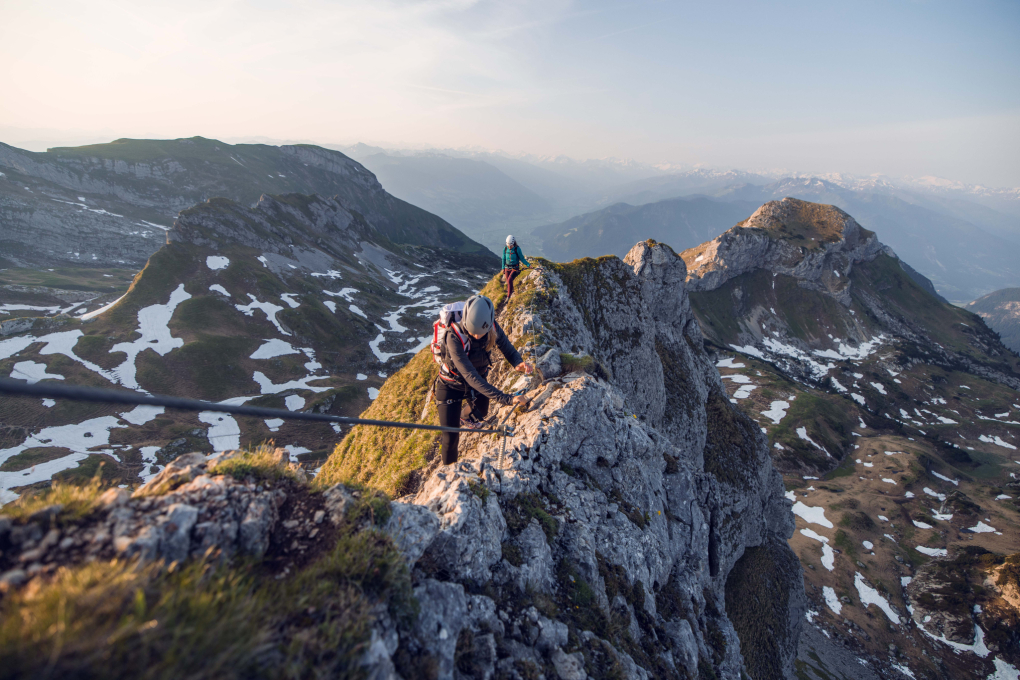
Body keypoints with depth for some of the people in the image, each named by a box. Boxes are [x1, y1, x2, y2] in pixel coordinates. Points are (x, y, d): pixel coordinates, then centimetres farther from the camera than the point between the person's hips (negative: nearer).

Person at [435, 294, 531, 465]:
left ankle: (466, 418, 67)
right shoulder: (454, 337, -40)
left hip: (479, 382, 5)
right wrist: (505, 398, -50)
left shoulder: (492, 328, -26)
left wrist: (518, 363, -38)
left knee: (481, 413, 30)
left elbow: (507, 347, -12)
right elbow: (470, 376, -44)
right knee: (450, 436, -3)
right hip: (452, 386, -5)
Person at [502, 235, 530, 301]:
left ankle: (508, 296, -17)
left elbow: (522, 258, -5)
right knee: (508, 282, 9)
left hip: (515, 268, -4)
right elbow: (504, 259, 10)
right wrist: (503, 268, 12)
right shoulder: (505, 249, -3)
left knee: (509, 280, -22)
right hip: (507, 268, 4)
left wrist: (528, 265, -12)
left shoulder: (517, 249, -14)